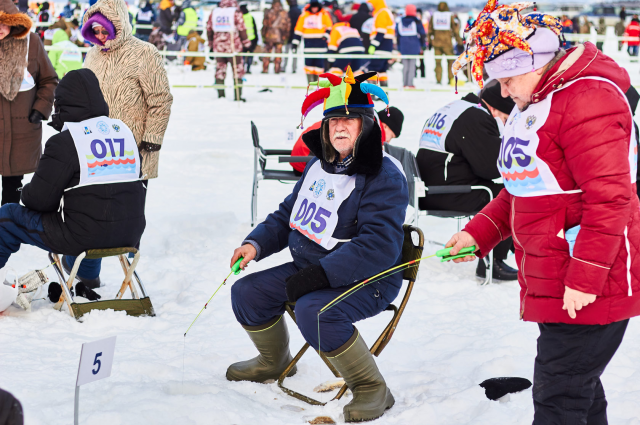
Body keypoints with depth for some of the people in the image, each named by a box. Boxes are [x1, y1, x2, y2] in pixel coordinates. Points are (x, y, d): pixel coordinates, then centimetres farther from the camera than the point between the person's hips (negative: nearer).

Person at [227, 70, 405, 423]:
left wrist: (319, 275, -33)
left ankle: (371, 388, -20)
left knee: (314, 311, -35)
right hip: (307, 269, 9)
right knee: (247, 293, 3)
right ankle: (275, 361, 30)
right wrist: (256, 243, 2)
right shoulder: (320, 166, 8)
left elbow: (379, 247, -29)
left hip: (365, 282, -9)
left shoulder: (383, 176, -19)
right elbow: (287, 215, 21)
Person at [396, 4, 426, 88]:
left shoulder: (400, 21, 7)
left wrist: (399, 47, 16)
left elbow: (397, 34, 11)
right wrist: (423, 45, 8)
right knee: (412, 65, -2)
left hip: (403, 47, 3)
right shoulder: (416, 21, -3)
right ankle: (410, 83, -7)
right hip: (414, 47, -3)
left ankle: (404, 83, 8)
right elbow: (422, 34, -1)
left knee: (405, 65, 10)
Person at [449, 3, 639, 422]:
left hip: (589, 291, -10)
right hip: (553, 284, 10)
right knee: (578, 389, 18)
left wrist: (585, 278, -23)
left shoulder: (586, 100, -19)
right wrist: (479, 234, 12)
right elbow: (523, 190, 25)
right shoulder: (535, 104, 16)